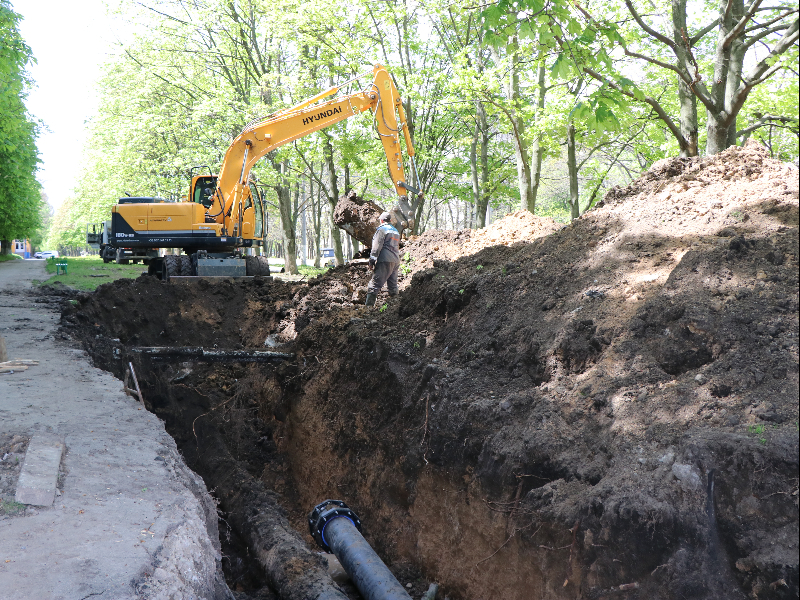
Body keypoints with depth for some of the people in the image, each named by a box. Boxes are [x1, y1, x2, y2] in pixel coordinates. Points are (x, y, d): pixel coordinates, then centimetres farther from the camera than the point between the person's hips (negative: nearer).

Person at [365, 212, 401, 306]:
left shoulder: (382, 229, -3)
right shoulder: (396, 231, 23)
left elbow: (377, 246, -10)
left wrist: (372, 260, -10)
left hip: (385, 260, -8)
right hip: (396, 261, 8)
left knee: (375, 284, -11)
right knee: (393, 285, 11)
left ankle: (368, 305, -18)